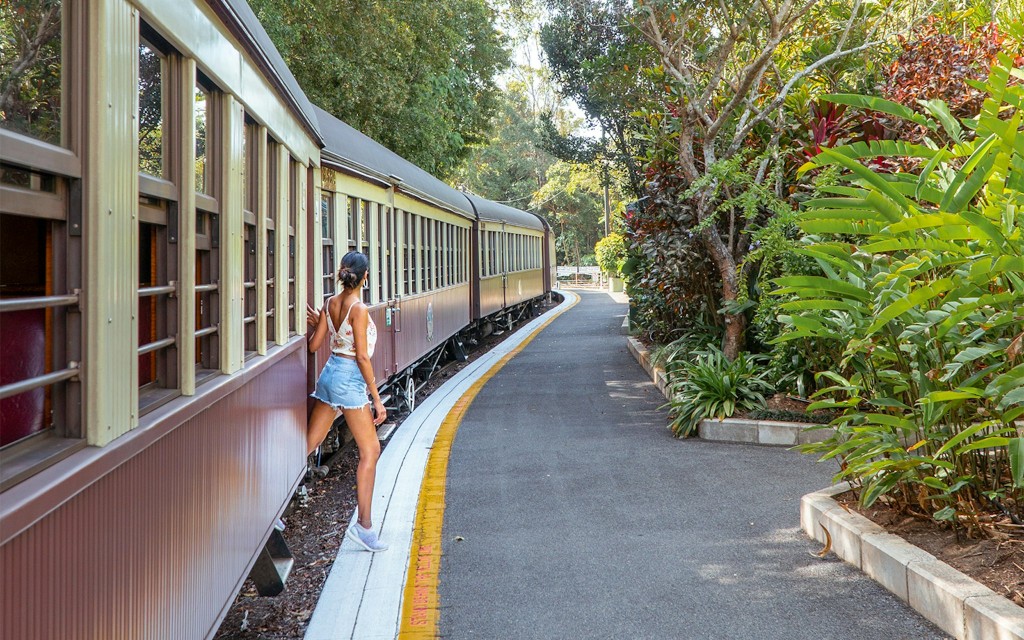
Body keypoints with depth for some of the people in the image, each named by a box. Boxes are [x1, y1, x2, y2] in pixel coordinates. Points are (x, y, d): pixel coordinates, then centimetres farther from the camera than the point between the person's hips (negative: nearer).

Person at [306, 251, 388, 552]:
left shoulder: (330, 304, 5)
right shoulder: (359, 309, -16)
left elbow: (314, 345, 10)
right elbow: (362, 357, -17)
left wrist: (317, 324, 29)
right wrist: (377, 399, -13)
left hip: (329, 373, 8)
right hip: (349, 379, -8)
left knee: (308, 443, 14)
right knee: (370, 451, 0)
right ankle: (363, 525, -1)